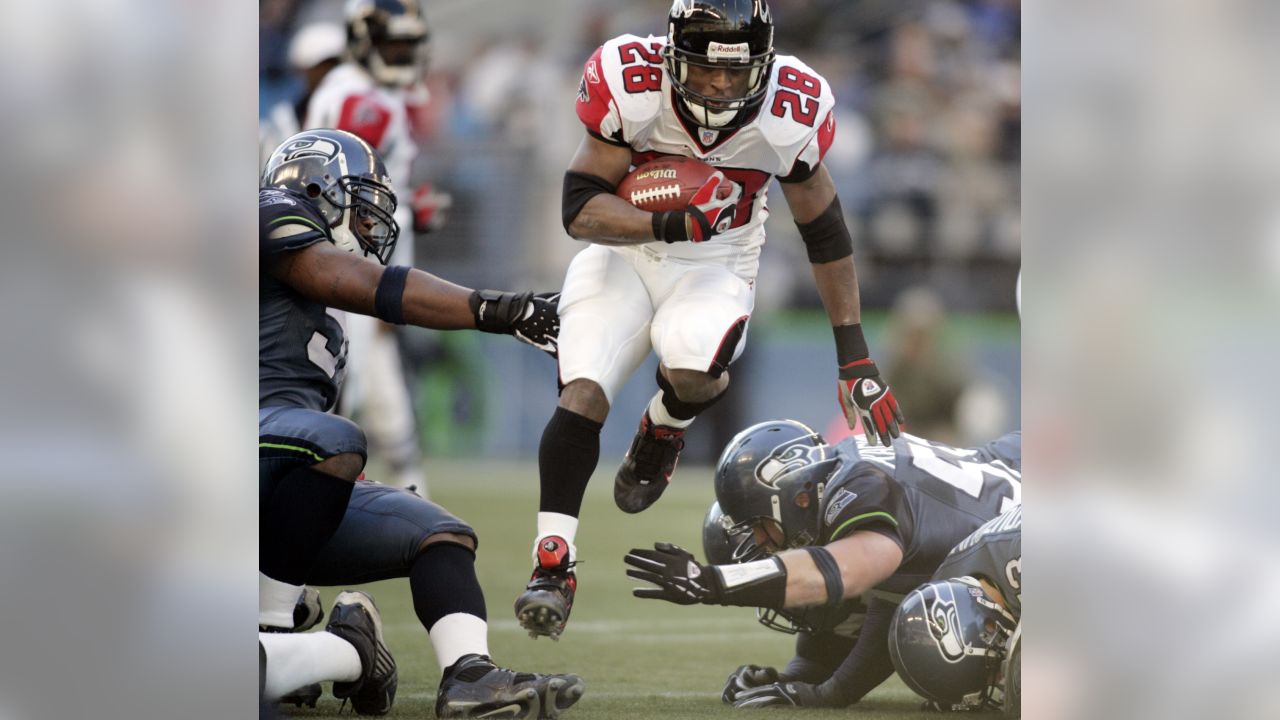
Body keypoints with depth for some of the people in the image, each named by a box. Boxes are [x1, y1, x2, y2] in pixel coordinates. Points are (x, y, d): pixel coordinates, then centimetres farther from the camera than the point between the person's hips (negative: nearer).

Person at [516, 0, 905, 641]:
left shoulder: (789, 111, -18)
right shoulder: (631, 87, -22)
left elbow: (824, 232, -2)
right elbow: (579, 210, -19)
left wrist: (854, 357, 1)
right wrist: (670, 226, -38)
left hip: (716, 270, 0)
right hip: (623, 256, 0)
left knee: (692, 375, -30)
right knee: (582, 391, -21)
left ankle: (660, 434, 6)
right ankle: (552, 564, -16)